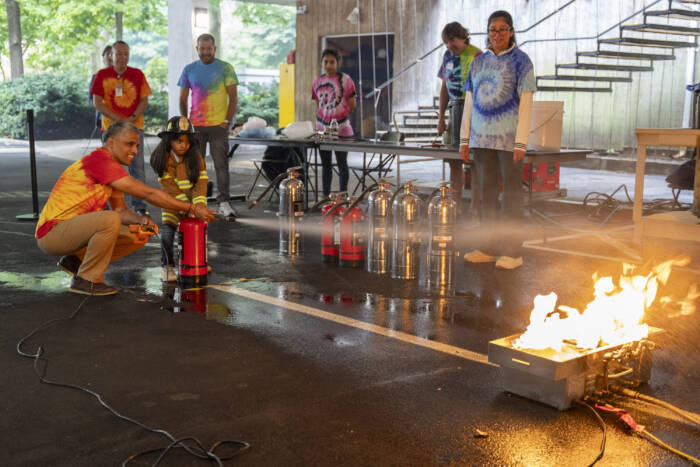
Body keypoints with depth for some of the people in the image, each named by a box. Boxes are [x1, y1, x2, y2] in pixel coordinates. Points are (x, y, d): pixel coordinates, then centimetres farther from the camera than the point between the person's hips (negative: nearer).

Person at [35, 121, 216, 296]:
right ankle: (86, 280, -15)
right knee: (110, 220, -33)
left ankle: (76, 260, 11)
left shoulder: (112, 169, 10)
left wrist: (142, 220, -10)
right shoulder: (100, 160, -21)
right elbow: (148, 193, -24)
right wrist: (191, 208, -21)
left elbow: (121, 210, 12)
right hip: (52, 232, -9)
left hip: (74, 231, 9)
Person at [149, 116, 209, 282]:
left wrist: (199, 205, -31)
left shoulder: (196, 158, -5)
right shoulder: (163, 159, -9)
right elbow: (170, 187, -15)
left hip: (193, 202, 1)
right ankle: (167, 267, 2)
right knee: (166, 233, -18)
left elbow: (201, 183, -14)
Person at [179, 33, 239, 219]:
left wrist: (227, 121, -9)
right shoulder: (189, 70, 10)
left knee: (221, 164, -5)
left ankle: (224, 202, -2)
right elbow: (183, 100, 14)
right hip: (195, 125, 3)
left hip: (218, 124, -3)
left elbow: (233, 97, -1)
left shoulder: (225, 68, 1)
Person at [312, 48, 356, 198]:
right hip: (322, 127, 5)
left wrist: (339, 114, 2)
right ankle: (325, 195, 19)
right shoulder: (318, 81, 7)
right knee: (325, 163, 11)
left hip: (341, 127, -5)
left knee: (341, 162, 3)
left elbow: (352, 105, -5)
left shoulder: (345, 80, -7)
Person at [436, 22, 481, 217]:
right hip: (455, 108, 7)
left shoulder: (476, 55, -9)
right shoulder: (448, 56, 13)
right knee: (454, 159, 9)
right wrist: (441, 116, 16)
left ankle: (474, 207, 1)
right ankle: (456, 206, 18)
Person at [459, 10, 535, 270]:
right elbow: (469, 101, 14)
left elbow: (526, 103, -6)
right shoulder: (479, 62, 13)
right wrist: (464, 139, 9)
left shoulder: (520, 61, -1)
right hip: (482, 136, 5)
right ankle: (491, 247, 15)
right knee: (487, 191, 7)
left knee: (511, 191, -1)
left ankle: (513, 251, 3)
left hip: (508, 136, -5)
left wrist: (521, 142, -13)